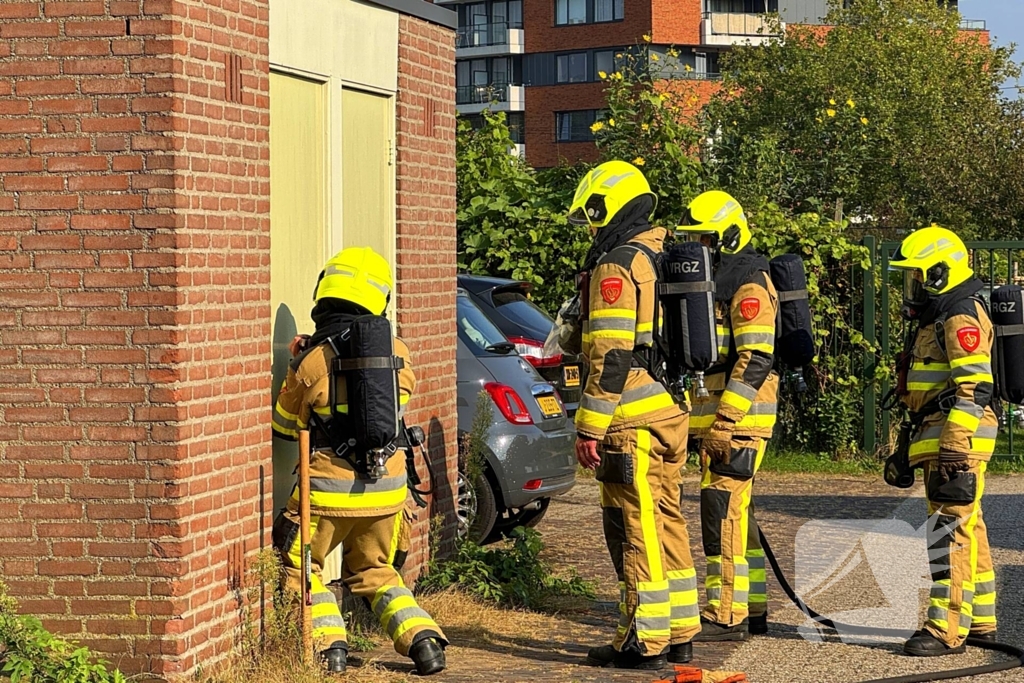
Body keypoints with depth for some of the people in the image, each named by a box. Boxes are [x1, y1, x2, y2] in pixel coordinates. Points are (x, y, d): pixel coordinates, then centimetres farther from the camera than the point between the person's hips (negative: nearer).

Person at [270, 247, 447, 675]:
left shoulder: (312, 359, -14)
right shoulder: (393, 351, -4)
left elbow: (285, 426, 0)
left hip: (332, 490, -4)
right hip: (387, 487, 4)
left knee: (297, 567, 14)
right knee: (374, 572, 23)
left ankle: (329, 645, -2)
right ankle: (423, 640, 9)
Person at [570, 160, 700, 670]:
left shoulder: (615, 266, -12)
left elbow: (612, 356, -18)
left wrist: (590, 427, -17)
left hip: (632, 419, -9)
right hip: (672, 412, 9)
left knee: (634, 528, -4)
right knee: (666, 522, 14)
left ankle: (644, 640, -2)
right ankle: (679, 634, 18)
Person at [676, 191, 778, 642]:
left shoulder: (747, 283, -13)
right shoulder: (709, 280, 19)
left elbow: (756, 358, -21)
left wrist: (726, 419, -24)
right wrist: (706, 419, 21)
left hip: (738, 419, -10)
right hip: (716, 418, 10)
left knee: (723, 512, -11)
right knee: (736, 513, 13)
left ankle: (727, 617, -9)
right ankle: (752, 609, 20)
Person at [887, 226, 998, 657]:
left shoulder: (960, 318, -13)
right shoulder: (937, 318, 21)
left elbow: (973, 388, -22)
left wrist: (955, 446, -27)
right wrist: (917, 444, 28)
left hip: (958, 441, -11)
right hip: (943, 442, 11)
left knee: (949, 533, -12)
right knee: (967, 531, 15)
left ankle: (947, 629, -13)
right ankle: (980, 620, 23)